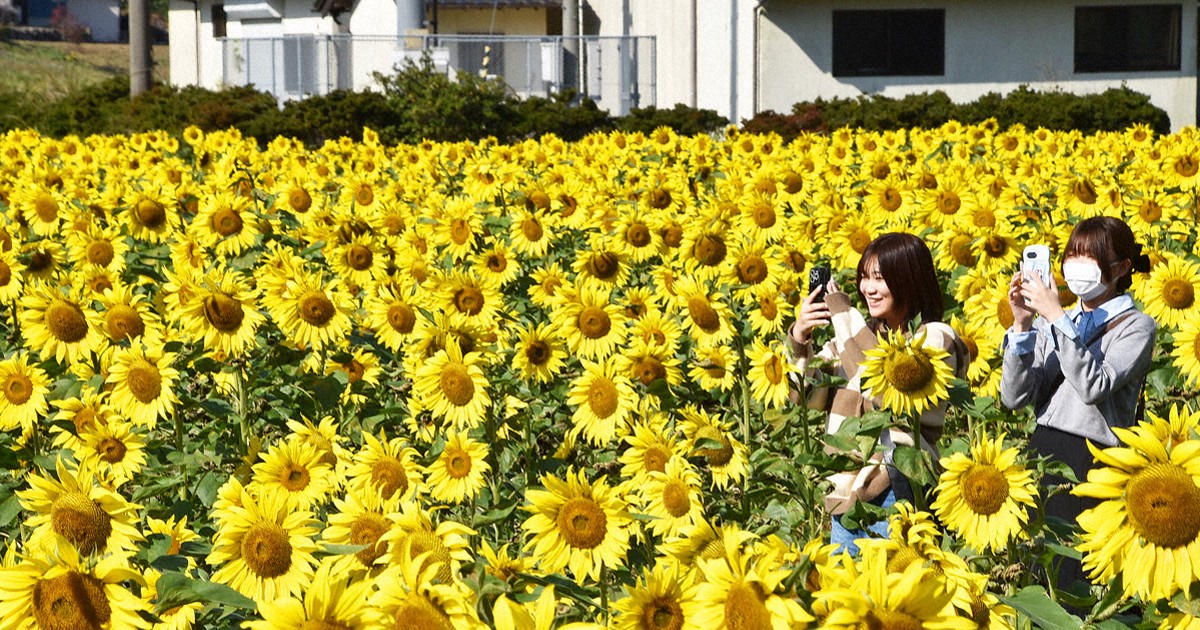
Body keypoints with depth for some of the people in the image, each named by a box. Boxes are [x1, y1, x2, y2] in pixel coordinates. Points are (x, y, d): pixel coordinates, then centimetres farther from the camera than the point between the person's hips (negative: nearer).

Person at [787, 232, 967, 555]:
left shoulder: (936, 337, -4)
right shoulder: (857, 331, 13)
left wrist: (843, 315, -14)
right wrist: (799, 340, -9)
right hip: (843, 491, 6)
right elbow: (810, 398, 9)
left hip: (897, 491, -6)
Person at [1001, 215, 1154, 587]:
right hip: (1041, 451, 5)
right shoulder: (1050, 322, 15)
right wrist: (1022, 325, -6)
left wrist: (1056, 317, -15)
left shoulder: (1136, 325, 2)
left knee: (1062, 581, -9)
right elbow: (1014, 397, 4)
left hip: (1093, 459, -5)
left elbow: (1094, 387, -16)